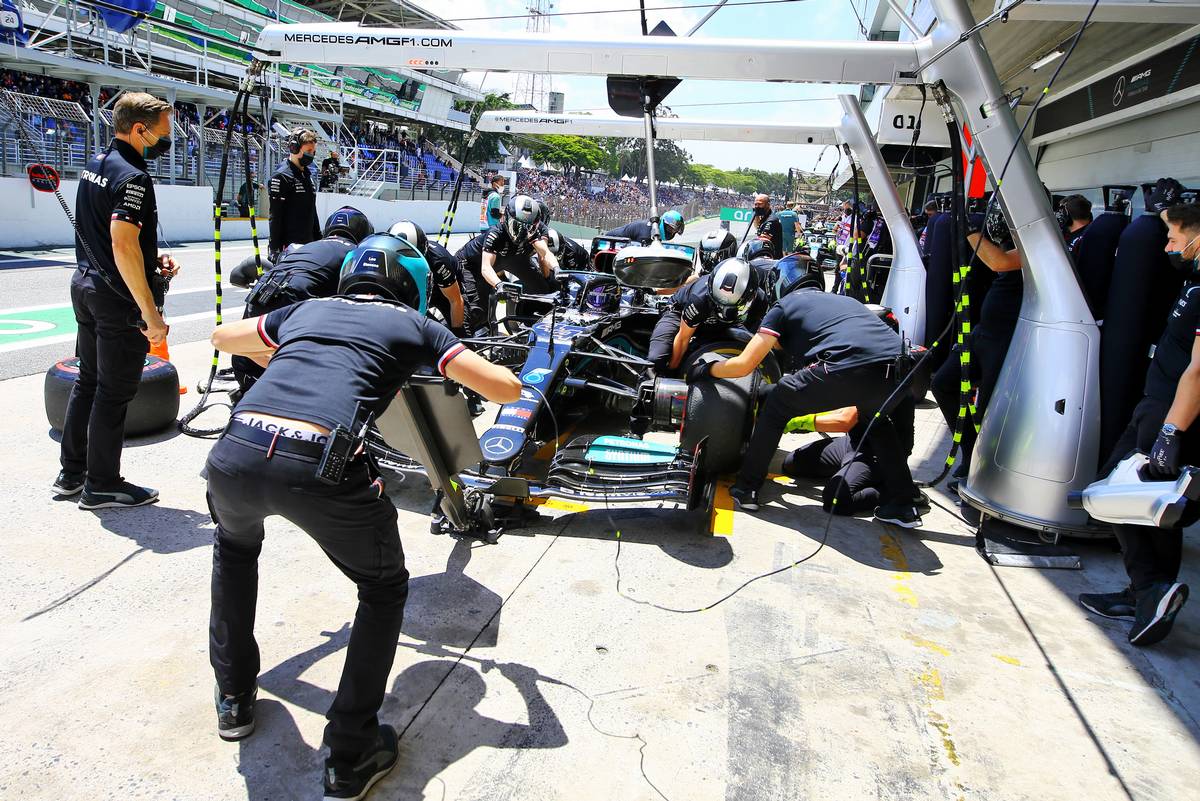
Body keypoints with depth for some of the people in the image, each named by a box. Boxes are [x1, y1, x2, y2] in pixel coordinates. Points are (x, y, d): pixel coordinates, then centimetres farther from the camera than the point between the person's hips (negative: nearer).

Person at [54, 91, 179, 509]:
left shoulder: (95, 165, 12)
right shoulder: (132, 177, -18)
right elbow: (123, 245, -27)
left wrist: (152, 258, 13)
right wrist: (151, 314, -26)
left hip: (85, 285, 10)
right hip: (118, 297, -10)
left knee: (88, 380, 18)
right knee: (114, 391, 0)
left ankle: (71, 473, 28)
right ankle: (102, 485, 10)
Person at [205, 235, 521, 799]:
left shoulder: (307, 309, 30)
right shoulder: (414, 325, 20)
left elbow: (221, 337, 48)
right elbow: (509, 390, 19)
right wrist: (470, 370, 42)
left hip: (234, 454, 5)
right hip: (320, 467, -4)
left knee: (235, 545, 40)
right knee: (384, 589, 24)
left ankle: (234, 698, 47)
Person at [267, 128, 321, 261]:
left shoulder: (307, 175, 17)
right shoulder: (281, 176, -10)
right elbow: (275, 217, -15)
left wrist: (318, 239, 21)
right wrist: (275, 248, -18)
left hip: (308, 243, 9)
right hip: (289, 246, -9)